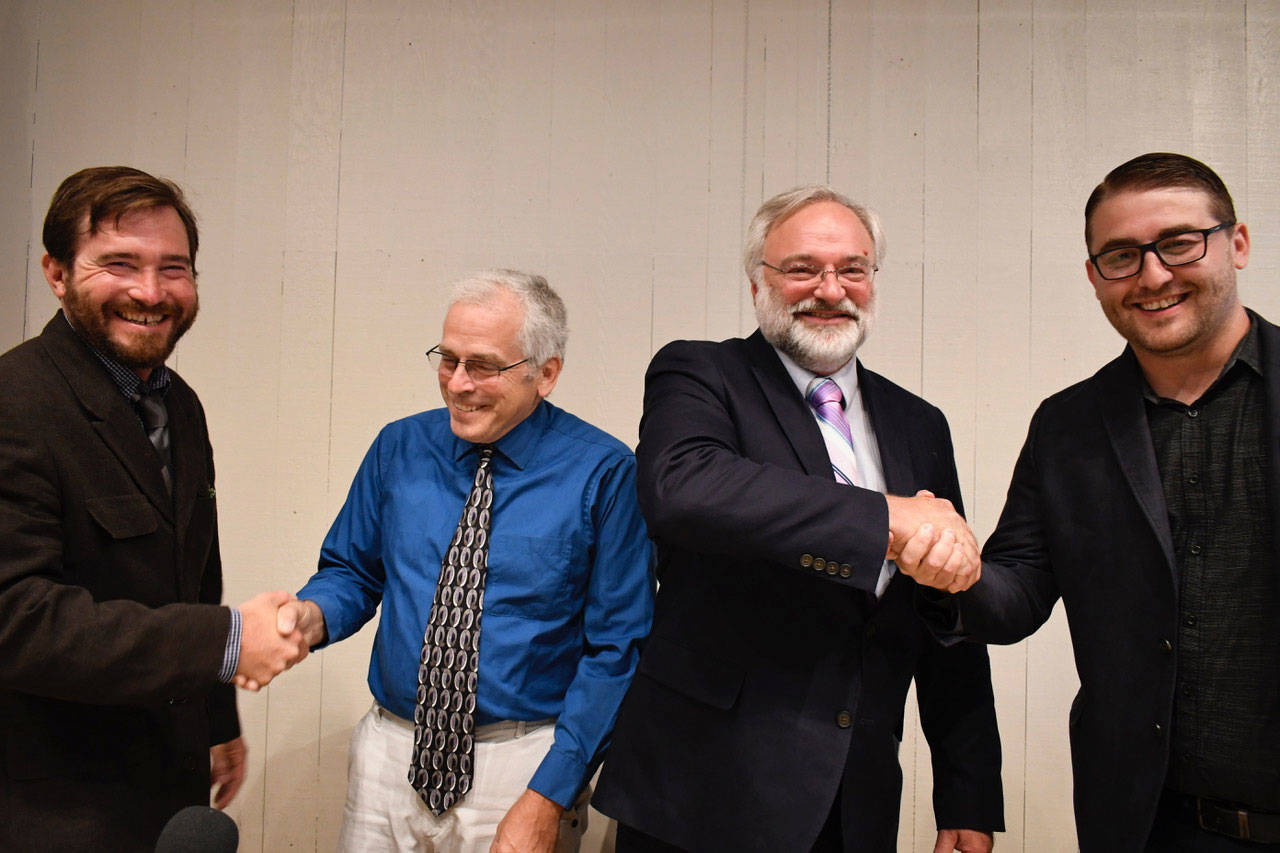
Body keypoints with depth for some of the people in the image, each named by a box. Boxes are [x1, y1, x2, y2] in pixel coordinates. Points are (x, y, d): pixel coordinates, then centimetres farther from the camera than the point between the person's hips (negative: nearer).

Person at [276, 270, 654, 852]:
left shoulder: (603, 473, -12)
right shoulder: (399, 448, 1)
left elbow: (616, 647, -12)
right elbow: (353, 571, 10)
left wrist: (548, 796, -16)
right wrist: (313, 615, -13)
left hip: (524, 766, -3)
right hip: (389, 754, 4)